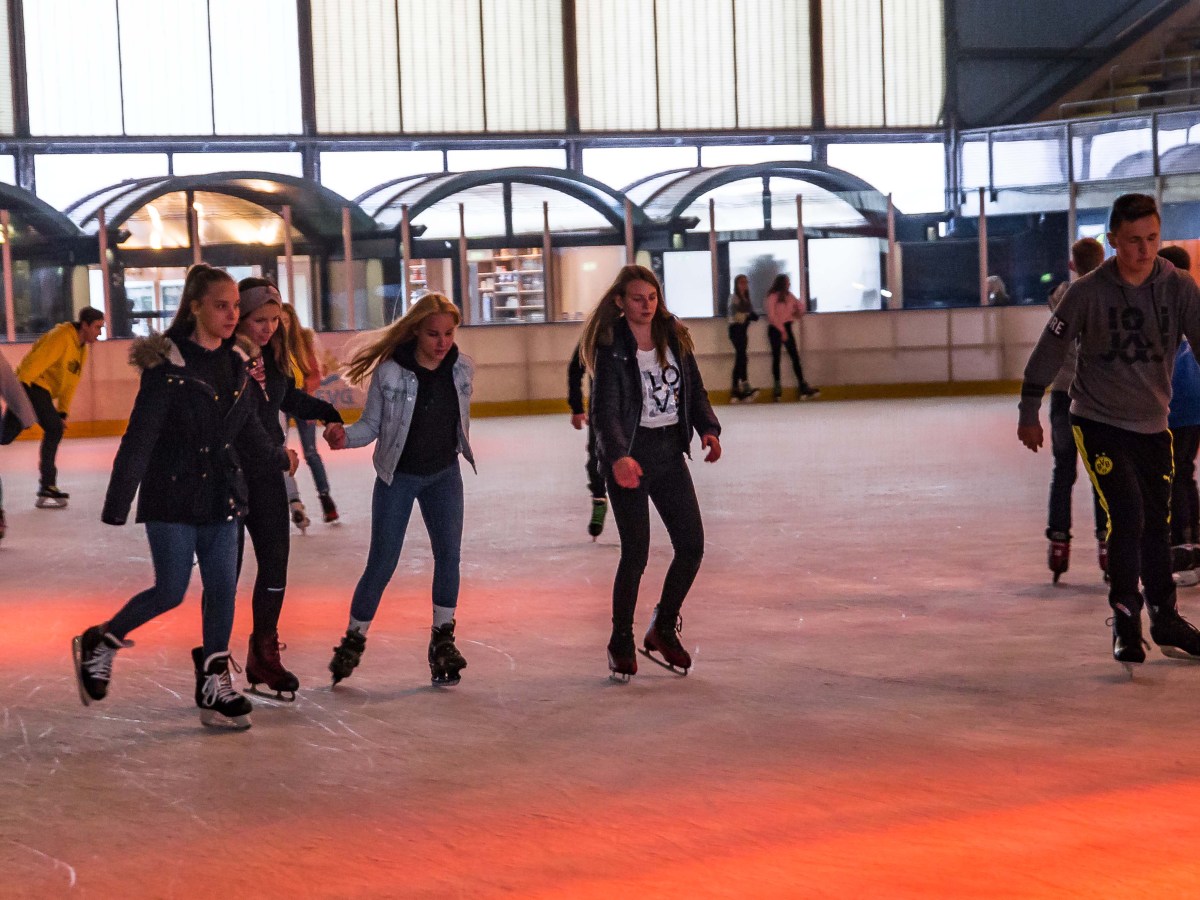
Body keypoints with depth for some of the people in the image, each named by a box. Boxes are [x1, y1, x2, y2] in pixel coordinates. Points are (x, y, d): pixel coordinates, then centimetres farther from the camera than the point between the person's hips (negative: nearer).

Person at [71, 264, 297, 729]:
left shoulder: (235, 364, 4)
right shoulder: (169, 364, -15)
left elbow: (248, 429, 18)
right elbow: (139, 438, -17)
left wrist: (279, 457, 32)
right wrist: (117, 505, -20)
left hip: (221, 496, 6)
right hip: (173, 495, -6)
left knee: (222, 589, 4)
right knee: (170, 591, -2)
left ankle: (214, 683, 14)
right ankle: (99, 643, 21)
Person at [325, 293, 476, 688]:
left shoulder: (462, 369, -6)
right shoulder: (390, 373, -19)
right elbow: (371, 424, -11)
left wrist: (464, 452, 19)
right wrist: (344, 437, -29)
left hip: (444, 474, 3)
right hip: (398, 477, -3)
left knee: (448, 555, -4)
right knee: (382, 563, 0)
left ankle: (442, 640, 10)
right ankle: (353, 640, 17)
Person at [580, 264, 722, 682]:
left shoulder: (674, 338, 5)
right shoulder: (611, 348, -11)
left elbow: (694, 390, 12)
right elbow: (604, 409, -21)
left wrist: (708, 428, -7)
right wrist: (618, 456, -37)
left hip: (669, 450, 6)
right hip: (631, 453, -5)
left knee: (691, 545, 3)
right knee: (636, 552, -7)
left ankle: (663, 630, 23)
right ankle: (621, 643, 11)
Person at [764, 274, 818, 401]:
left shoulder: (789, 296, 9)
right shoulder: (772, 297, -9)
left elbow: (800, 308, 16)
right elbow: (771, 316, -13)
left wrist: (798, 313, -6)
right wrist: (781, 330, -15)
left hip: (786, 328, 6)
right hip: (775, 329, -6)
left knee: (795, 357, 0)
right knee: (776, 357, 0)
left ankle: (803, 385, -2)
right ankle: (778, 386, 5)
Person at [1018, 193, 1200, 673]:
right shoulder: (1088, 292, -12)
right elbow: (1050, 349, -3)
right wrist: (1029, 413, 3)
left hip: (1152, 425, 3)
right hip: (1098, 422, -3)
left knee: (1157, 524, 12)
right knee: (1127, 517, -14)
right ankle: (1125, 620, 1)